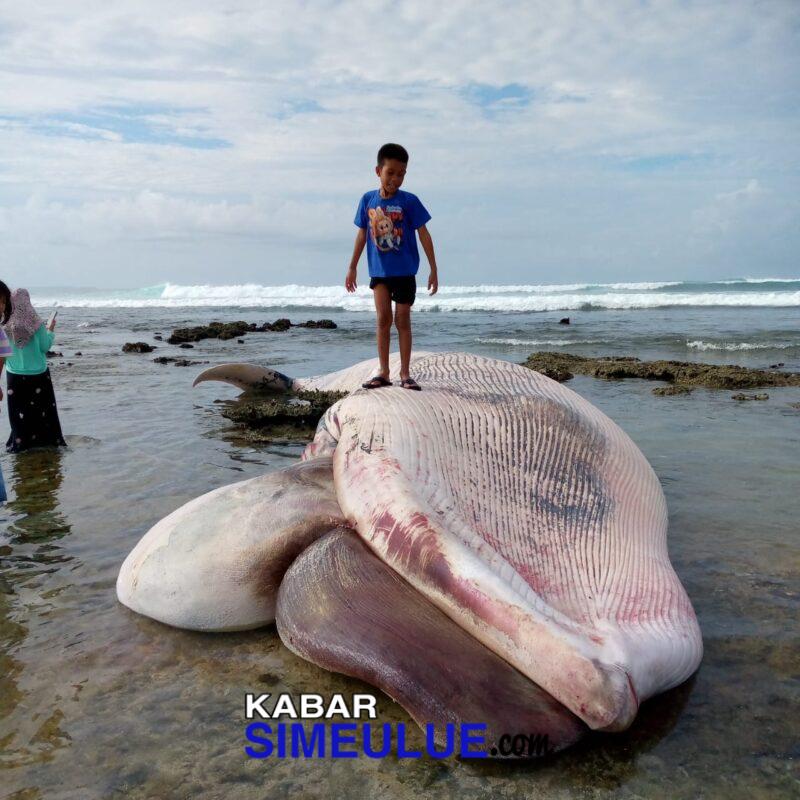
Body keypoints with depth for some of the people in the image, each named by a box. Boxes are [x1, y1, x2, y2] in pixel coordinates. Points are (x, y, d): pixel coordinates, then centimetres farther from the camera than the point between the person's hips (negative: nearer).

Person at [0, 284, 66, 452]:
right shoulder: (36, 323, -13)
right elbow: (45, 347, -5)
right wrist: (51, 330, 8)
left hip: (16, 376, 0)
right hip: (39, 374, 0)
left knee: (20, 413, 10)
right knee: (44, 410, 14)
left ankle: (21, 442, 14)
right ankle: (49, 439, 20)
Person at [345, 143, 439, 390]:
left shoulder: (409, 201, -8)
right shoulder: (368, 200, 1)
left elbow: (423, 234, -4)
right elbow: (362, 234, 10)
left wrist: (434, 269, -6)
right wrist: (352, 267, 12)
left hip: (404, 271, -2)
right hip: (379, 270, 2)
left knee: (402, 321, 3)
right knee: (383, 319, -1)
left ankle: (405, 373, 10)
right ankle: (383, 372, 7)